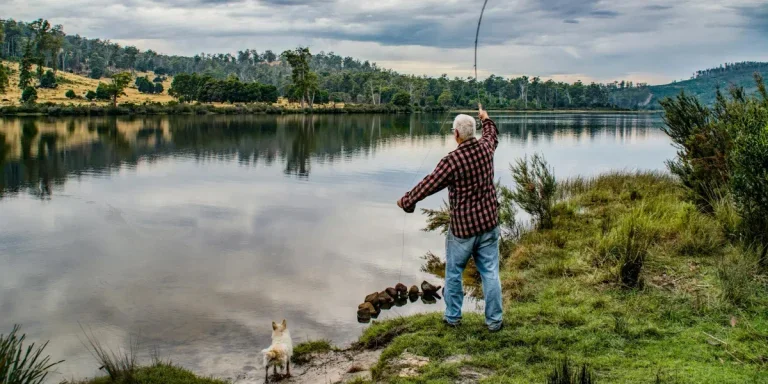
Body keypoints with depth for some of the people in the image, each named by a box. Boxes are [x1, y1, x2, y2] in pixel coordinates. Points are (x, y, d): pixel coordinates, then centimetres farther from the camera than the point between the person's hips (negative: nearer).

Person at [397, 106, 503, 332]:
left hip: (462, 227, -4)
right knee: (490, 273, 9)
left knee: (453, 273, 13)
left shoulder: (452, 160, -20)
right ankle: (494, 320, 15)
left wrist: (406, 200, 3)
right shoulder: (485, 148, -3)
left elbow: (428, 185, -12)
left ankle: (452, 317, 25)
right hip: (488, 223, 5)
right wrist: (485, 119, 42)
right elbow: (492, 135, 23)